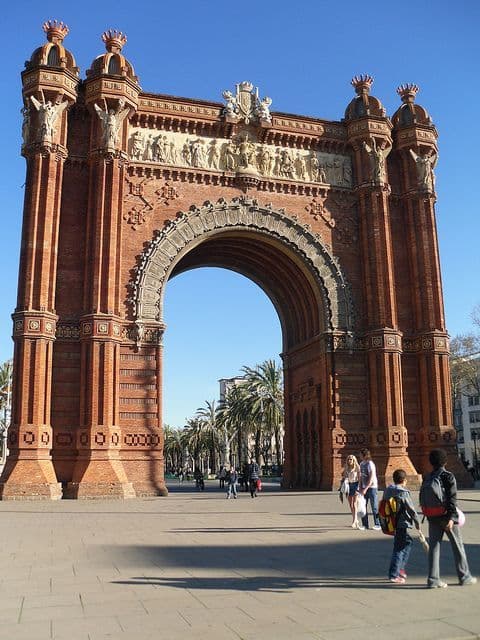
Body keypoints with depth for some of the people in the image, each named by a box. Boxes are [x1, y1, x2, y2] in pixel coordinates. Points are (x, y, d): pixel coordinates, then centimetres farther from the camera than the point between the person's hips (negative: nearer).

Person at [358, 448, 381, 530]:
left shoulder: (370, 464, -14)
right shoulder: (362, 464, 9)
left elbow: (371, 479, -17)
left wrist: (365, 489, -18)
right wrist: (360, 487, 8)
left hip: (372, 487, -7)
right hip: (364, 487, 7)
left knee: (374, 507, -2)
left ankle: (377, 524, 6)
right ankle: (364, 524, 12)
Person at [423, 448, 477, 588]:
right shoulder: (448, 476, -10)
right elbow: (452, 498, -18)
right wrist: (451, 517, -19)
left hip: (433, 518, 4)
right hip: (446, 516, -4)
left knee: (434, 547, 6)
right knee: (457, 546, 12)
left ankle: (433, 579, 5)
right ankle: (464, 577, 22)